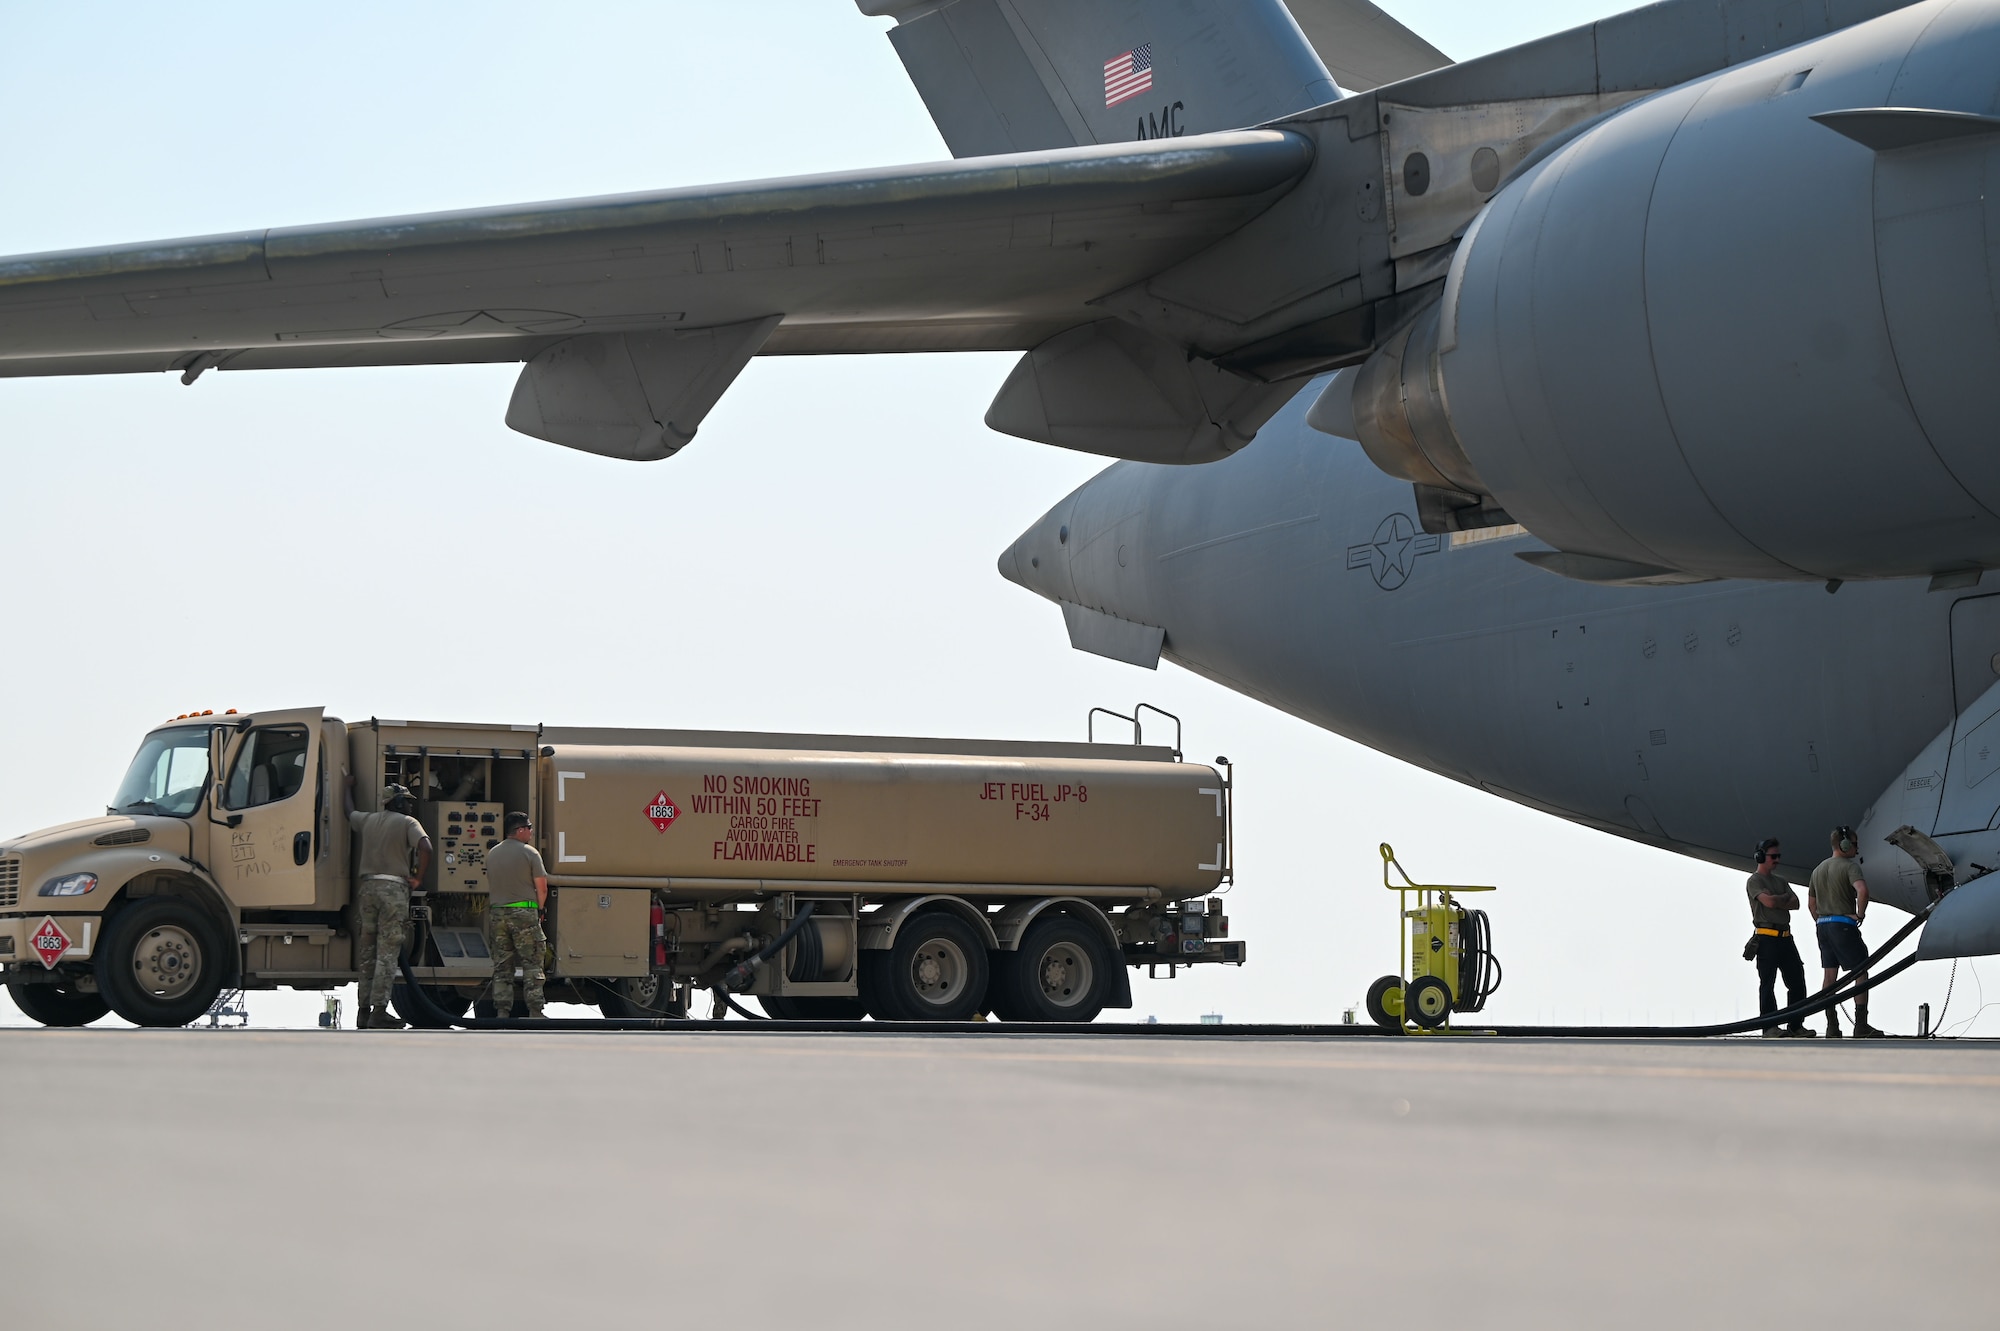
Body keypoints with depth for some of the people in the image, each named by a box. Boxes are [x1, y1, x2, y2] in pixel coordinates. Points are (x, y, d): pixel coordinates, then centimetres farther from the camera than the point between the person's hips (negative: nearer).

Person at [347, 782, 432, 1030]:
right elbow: (425, 847, -19)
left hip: (367, 886, 6)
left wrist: (349, 789, 56)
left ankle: (363, 1010, 11)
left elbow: (349, 813, 37)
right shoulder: (408, 823, -2)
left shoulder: (368, 820, 15)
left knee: (368, 953, 11)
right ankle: (379, 1012, -13)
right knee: (387, 953, -7)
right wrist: (418, 879, -7)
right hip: (394, 889, -6)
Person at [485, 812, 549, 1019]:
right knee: (532, 964, -1)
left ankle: (502, 1011, 3)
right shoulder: (529, 853, -6)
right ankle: (535, 1012, -5)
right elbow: (541, 887, -5)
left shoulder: (492, 854, 11)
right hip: (524, 912, -5)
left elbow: (490, 886, 15)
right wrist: (539, 909, 10)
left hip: (498, 912, 5)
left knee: (502, 966, 8)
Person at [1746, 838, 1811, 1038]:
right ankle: (1769, 1027, -7)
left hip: (1785, 937, 8)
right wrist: (1785, 898, 0)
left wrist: (1777, 902, -9)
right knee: (1767, 983, -6)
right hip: (1767, 938, -8)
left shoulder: (1780, 881, 19)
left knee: (1797, 981, 6)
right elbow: (1769, 901, -19)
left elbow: (1795, 904, 7)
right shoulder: (1755, 881, -3)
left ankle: (1795, 1025, 12)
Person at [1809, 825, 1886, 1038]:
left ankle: (1832, 1027, 6)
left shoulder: (1819, 869, 16)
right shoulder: (1849, 866, -9)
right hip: (1843, 923, -8)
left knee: (1830, 974, 8)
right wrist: (1860, 914, -15)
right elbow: (1862, 890, -27)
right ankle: (1861, 1024, -10)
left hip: (1823, 924, 8)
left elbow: (1811, 903, 20)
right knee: (1860, 972, -3)